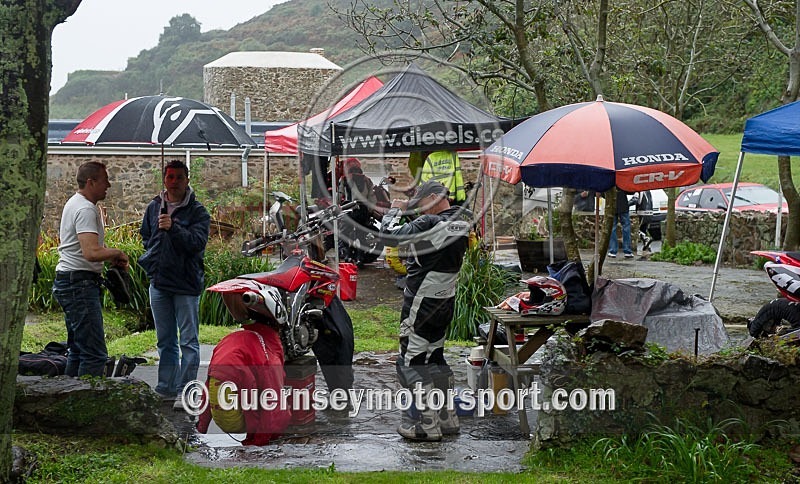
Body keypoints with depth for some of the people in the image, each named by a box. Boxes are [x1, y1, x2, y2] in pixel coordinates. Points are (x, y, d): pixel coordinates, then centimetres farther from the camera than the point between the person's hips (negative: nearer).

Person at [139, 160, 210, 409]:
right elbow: (145, 237, 23)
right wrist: (152, 259, 11)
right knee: (165, 341, 15)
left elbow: (197, 241, -19)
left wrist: (173, 227, -29)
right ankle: (166, 388, 24)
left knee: (188, 341, -5)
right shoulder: (154, 207, 10)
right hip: (159, 284, 6)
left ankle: (185, 391, -3)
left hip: (186, 285, -6)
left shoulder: (197, 211, -6)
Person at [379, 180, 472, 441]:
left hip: (422, 303, -9)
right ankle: (448, 418, 25)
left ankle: (428, 425, -1)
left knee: (413, 361, -1)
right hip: (445, 300, 9)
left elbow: (389, 234, -16)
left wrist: (395, 210, 1)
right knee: (435, 358, 20)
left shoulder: (429, 224, -22)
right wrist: (409, 213, 7)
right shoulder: (462, 222, 5)